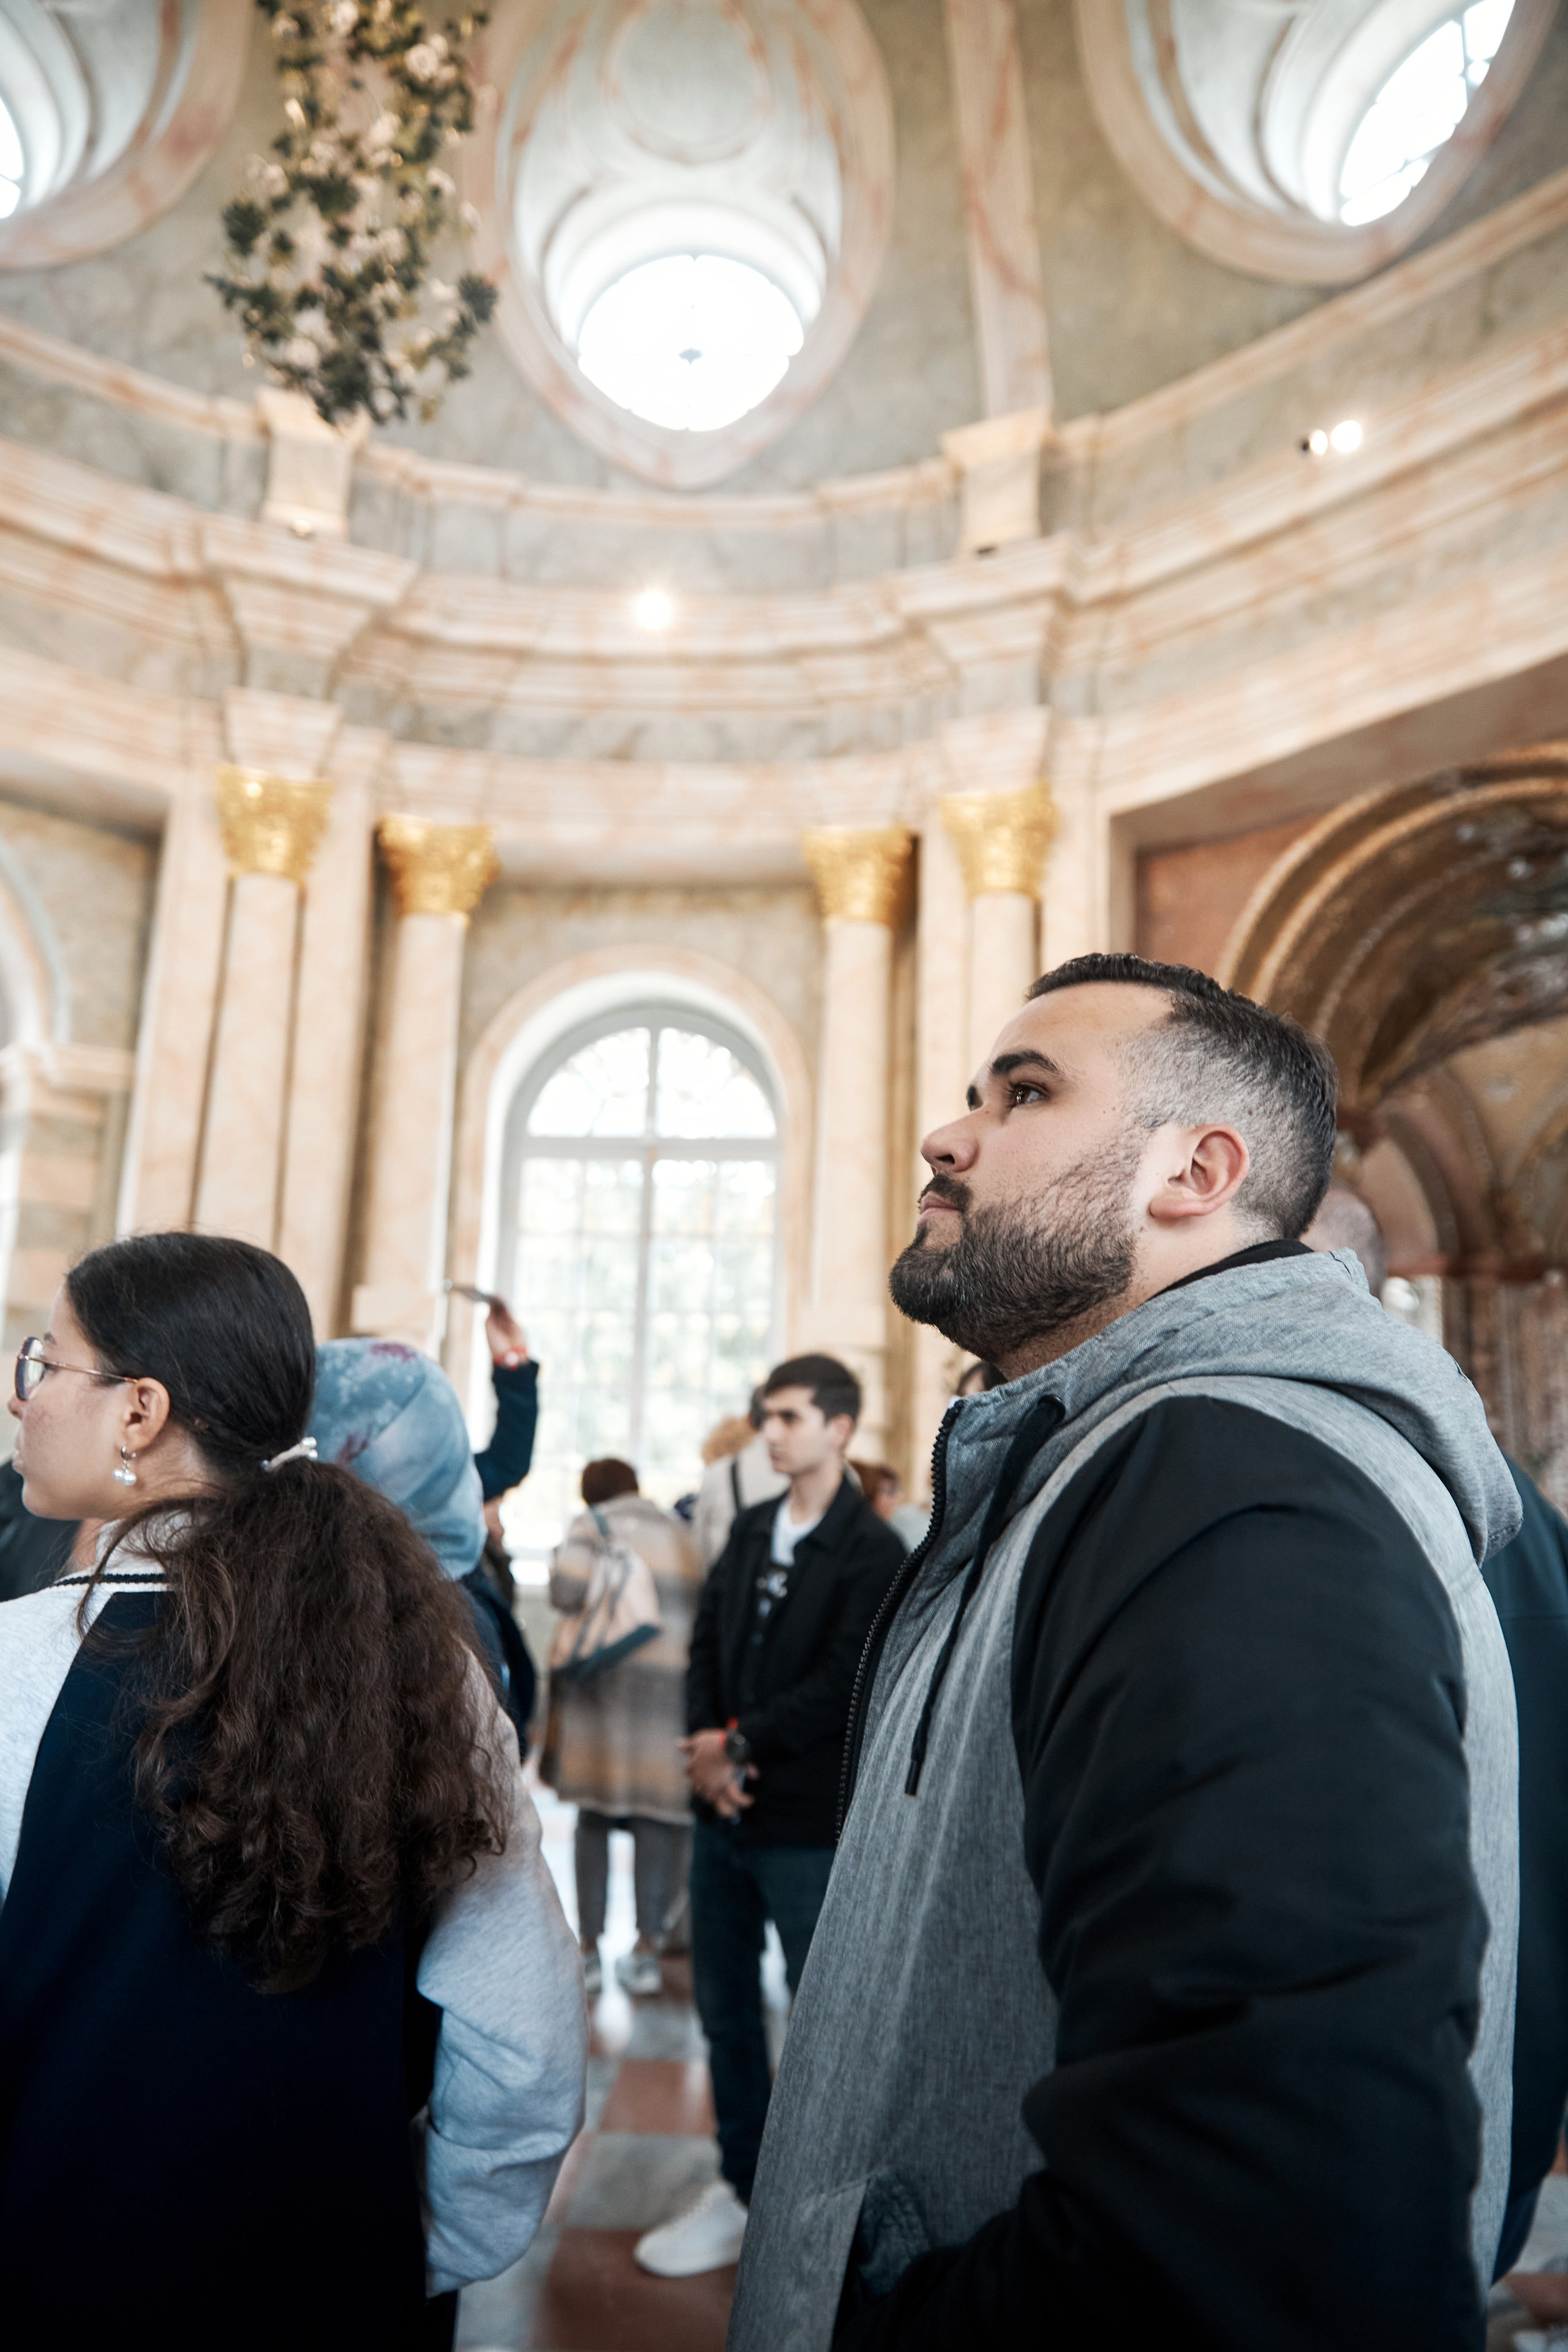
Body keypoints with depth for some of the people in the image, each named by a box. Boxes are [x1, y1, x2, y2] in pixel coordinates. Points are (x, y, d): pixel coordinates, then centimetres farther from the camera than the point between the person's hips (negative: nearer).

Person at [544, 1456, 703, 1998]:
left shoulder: (592, 1524, 3)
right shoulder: (680, 1529, 14)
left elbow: (566, 1588, -13)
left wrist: (601, 1605, 6)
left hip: (606, 1674, -2)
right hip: (673, 1681, 2)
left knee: (594, 1813, 8)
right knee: (658, 1815, 7)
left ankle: (589, 1947, 13)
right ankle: (646, 1947, 9)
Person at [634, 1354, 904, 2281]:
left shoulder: (875, 1551, -11)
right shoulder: (753, 1528, 9)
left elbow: (844, 1686, -19)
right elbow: (708, 1640, 6)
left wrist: (740, 1746, -15)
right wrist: (706, 1745, -10)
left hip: (810, 1825, -6)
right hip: (725, 1814, 7)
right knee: (727, 2012, 18)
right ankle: (744, 2189, 36)